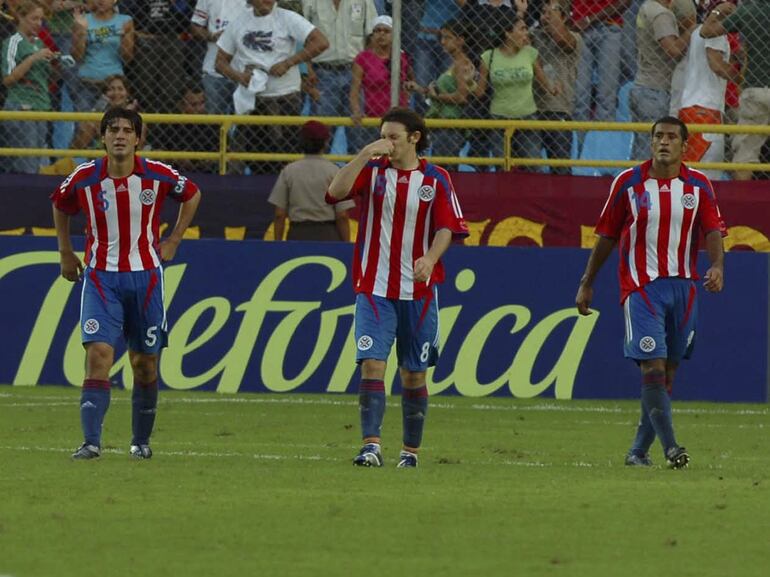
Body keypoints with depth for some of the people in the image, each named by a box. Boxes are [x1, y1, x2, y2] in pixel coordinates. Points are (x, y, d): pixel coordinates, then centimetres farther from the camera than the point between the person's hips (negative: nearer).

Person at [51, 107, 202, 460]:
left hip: (145, 276, 1)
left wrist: (173, 241, 9)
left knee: (145, 364, 7)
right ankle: (91, 442, -21)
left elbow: (192, 195, 14)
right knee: (98, 354, -17)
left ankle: (141, 441, 23)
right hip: (100, 276, -1)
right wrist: (65, 253, 14)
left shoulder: (157, 175, -7)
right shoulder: (84, 178, -6)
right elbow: (59, 205, 15)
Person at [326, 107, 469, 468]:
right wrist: (366, 154, -16)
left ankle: (411, 450, 18)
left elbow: (447, 227, -2)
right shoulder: (373, 171, 4)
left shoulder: (436, 180, 3)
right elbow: (335, 192, -11)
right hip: (374, 289, 0)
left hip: (419, 292, 0)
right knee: (372, 364, -15)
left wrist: (430, 257, -21)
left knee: (414, 373, 7)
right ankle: (371, 445, -20)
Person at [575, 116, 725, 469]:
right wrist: (586, 283, 10)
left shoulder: (698, 185, 5)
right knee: (653, 365, -15)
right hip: (641, 286, -3)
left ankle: (639, 450, 16)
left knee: (668, 370, 6)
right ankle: (670, 447, -22)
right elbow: (607, 235, 8)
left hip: (683, 287, 3)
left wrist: (717, 265, -21)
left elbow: (713, 231, 0)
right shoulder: (628, 182, 1)